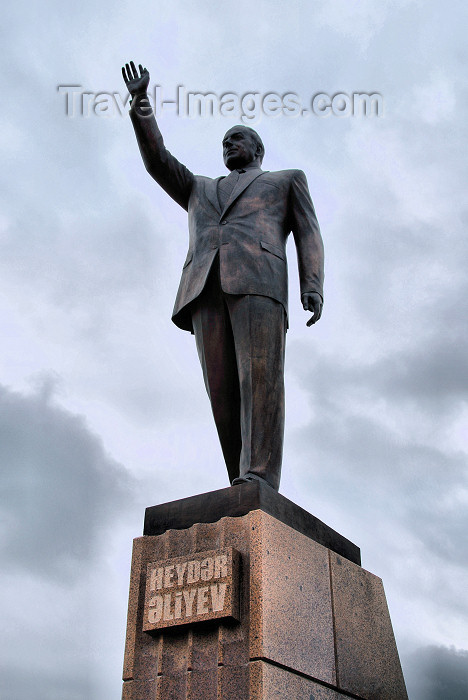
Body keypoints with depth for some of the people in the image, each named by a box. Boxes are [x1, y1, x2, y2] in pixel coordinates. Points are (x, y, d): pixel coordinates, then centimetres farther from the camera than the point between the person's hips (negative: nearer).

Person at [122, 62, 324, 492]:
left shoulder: (288, 179, 31)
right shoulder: (200, 189, 41)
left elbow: (308, 235, 15)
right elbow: (157, 161, 28)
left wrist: (313, 286, -3)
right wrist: (140, 101, 21)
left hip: (258, 279, -3)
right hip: (205, 289, 3)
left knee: (260, 375, -23)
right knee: (223, 390, -12)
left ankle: (259, 480, -32)